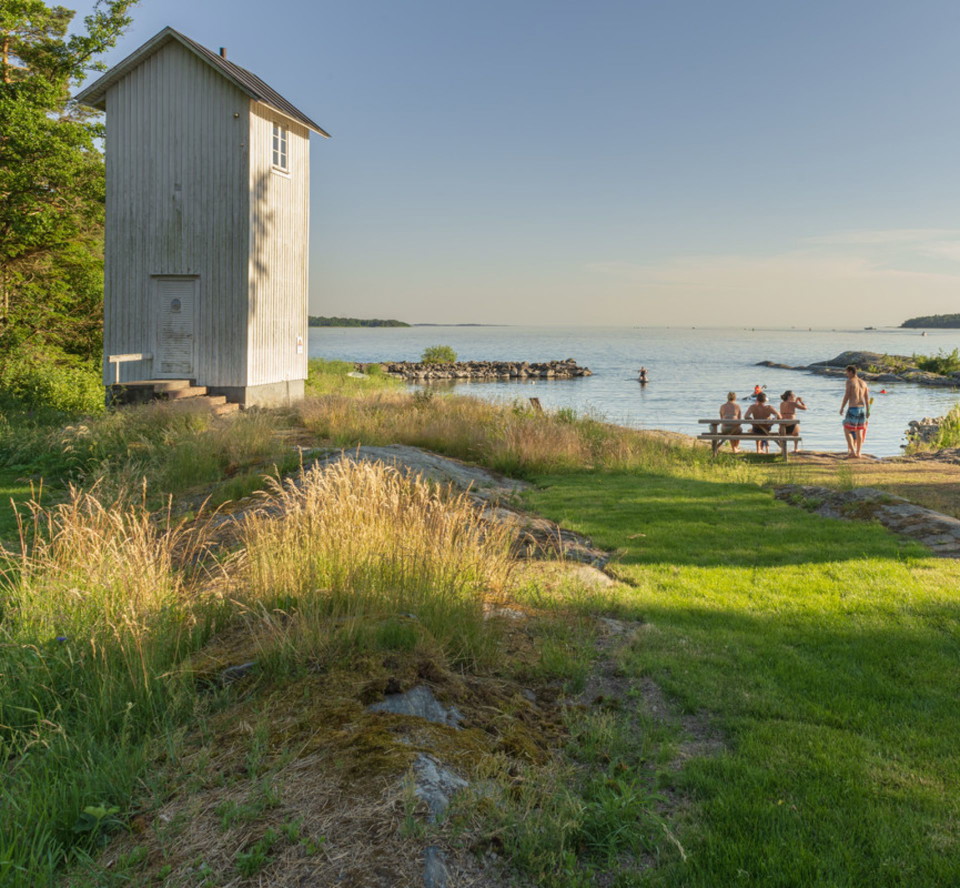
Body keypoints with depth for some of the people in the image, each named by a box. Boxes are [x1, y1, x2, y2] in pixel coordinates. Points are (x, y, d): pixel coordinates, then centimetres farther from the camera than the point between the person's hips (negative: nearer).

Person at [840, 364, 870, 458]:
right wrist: (868, 411, 15)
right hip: (862, 408, 6)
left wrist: (842, 408, -3)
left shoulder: (849, 381, -7)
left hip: (852, 408, -6)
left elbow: (847, 396, -11)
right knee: (859, 431, 12)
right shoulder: (863, 383, 11)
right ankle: (858, 453, 13)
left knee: (847, 430, 2)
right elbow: (867, 398, 10)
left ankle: (853, 451, -8)